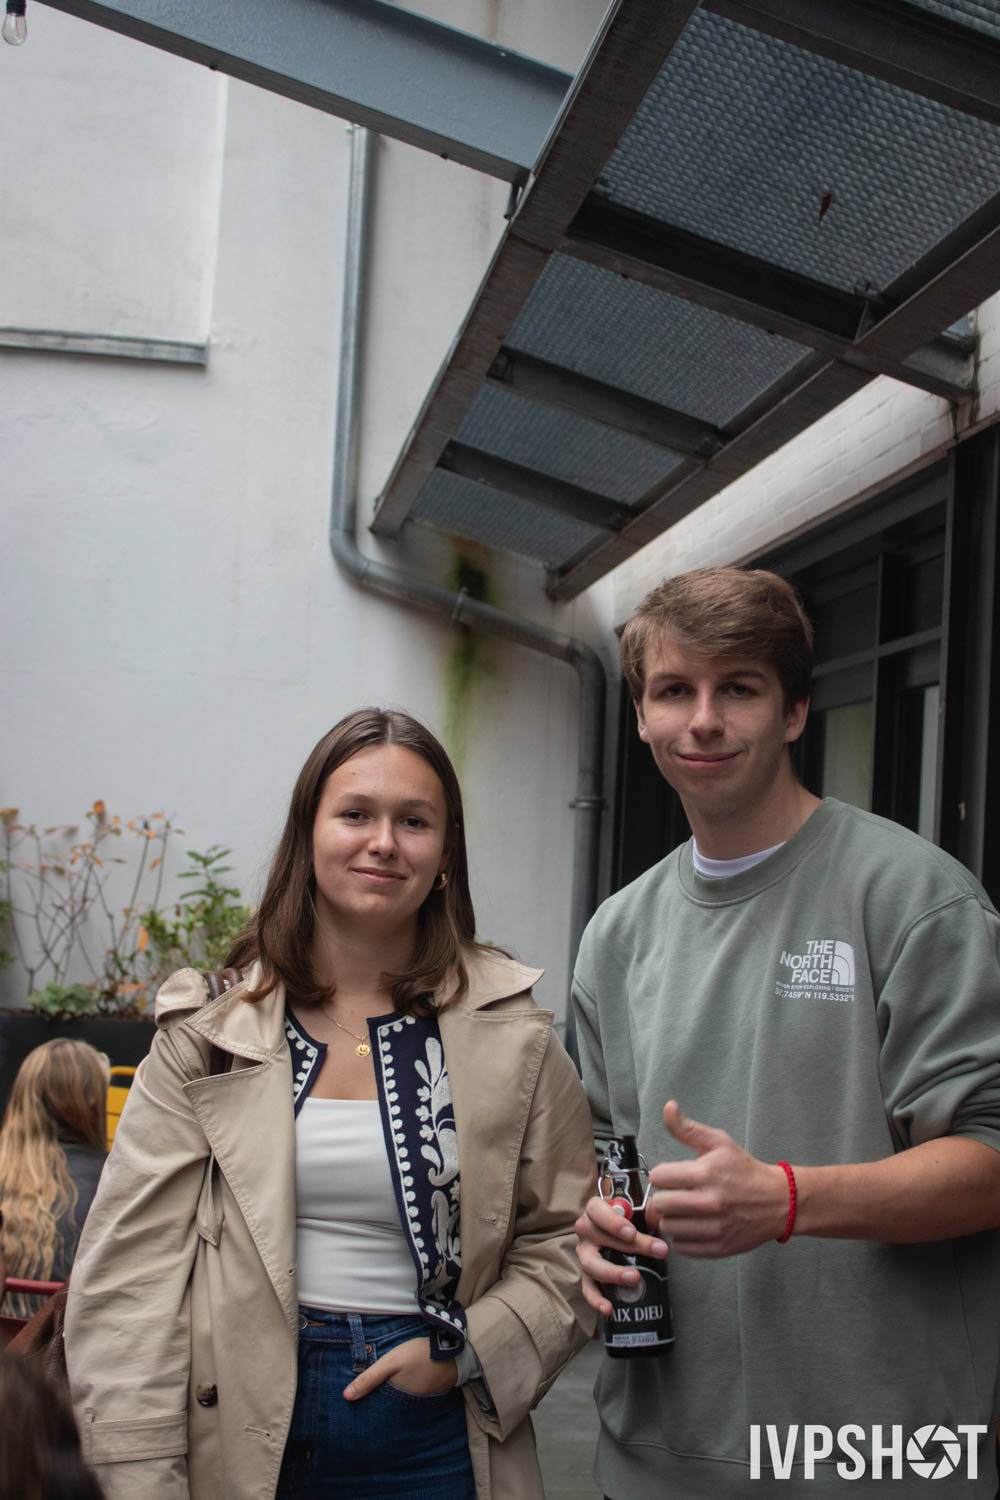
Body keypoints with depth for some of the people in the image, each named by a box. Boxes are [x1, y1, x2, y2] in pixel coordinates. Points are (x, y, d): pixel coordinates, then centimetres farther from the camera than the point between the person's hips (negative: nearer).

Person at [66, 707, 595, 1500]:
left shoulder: (513, 1038, -2)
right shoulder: (207, 1038, -2)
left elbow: (569, 1243, 3)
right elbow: (130, 1278, -5)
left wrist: (469, 1350, -11)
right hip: (240, 1430, 0)